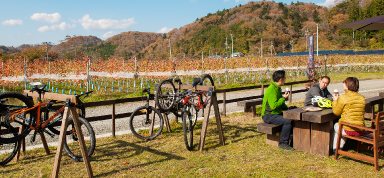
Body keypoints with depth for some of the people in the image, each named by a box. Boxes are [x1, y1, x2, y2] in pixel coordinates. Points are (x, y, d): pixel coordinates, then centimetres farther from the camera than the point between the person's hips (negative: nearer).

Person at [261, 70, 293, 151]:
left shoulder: (277, 88, 14)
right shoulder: (272, 90, -19)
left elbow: (280, 104, 26)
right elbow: (273, 106, -27)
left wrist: (287, 108, 9)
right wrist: (283, 98, -16)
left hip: (276, 113, 10)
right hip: (269, 116, -10)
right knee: (288, 121, -27)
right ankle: (283, 143, -14)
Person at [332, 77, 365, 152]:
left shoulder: (343, 98, -15)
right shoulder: (362, 98, 3)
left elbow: (336, 112, -4)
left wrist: (335, 100, 13)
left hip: (348, 131, -5)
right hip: (360, 131, 5)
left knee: (336, 125, 27)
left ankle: (335, 148, 35)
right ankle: (340, 147, 37)